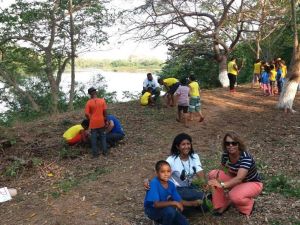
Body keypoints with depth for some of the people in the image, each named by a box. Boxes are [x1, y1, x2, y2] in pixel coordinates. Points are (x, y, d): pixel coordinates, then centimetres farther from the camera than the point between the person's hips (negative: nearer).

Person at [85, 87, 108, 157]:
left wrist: (90, 119, 7)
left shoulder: (89, 102, -10)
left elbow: (86, 114, -11)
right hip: (101, 122, 2)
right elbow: (105, 111, -5)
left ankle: (95, 153, 13)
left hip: (93, 123, -1)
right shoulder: (102, 100, -6)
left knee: (94, 138, 9)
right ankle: (105, 151, 18)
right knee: (103, 137, 15)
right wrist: (105, 119, 9)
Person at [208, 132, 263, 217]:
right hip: (236, 181, 6)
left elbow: (239, 178, -46)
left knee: (234, 196, -36)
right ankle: (222, 205, 0)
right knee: (213, 174, -15)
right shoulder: (225, 155, -14)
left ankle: (248, 204, 1)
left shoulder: (246, 157, -33)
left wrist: (222, 185, -61)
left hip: (253, 183, -6)